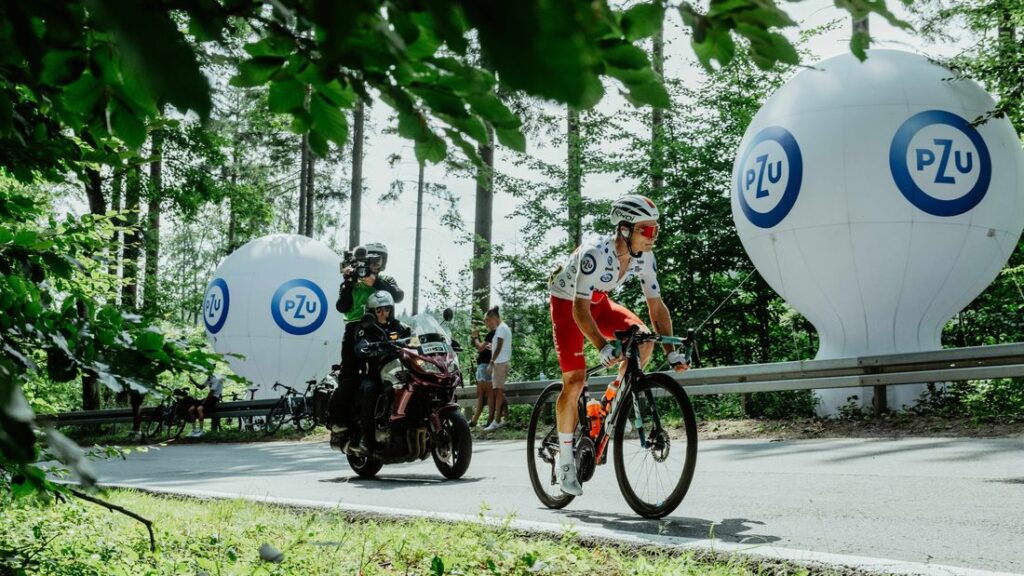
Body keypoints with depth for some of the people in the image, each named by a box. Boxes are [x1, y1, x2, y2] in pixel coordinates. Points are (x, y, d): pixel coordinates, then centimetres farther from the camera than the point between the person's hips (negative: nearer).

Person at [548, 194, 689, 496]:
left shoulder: (643, 257, -16)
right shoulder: (595, 253, -35)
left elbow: (656, 306, -9)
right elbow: (580, 309, -39)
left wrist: (672, 351, -17)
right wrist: (603, 347, -52)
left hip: (599, 302, 6)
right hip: (567, 303, -6)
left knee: (644, 339, -18)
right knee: (575, 380, -14)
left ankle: (615, 400, 5)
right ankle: (565, 460, -1)